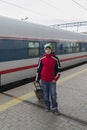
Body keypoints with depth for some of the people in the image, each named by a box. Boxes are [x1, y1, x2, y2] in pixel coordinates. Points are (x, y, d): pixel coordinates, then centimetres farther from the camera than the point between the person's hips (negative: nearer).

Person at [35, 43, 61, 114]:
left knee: (53, 94, 1)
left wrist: (55, 79, -5)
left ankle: (54, 108, 18)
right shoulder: (42, 59, -1)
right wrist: (37, 79, 9)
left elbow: (58, 70, 1)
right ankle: (47, 106, 30)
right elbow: (39, 69, 6)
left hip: (52, 81, -1)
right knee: (46, 94, 11)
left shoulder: (55, 59, -5)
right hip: (44, 80, 1)